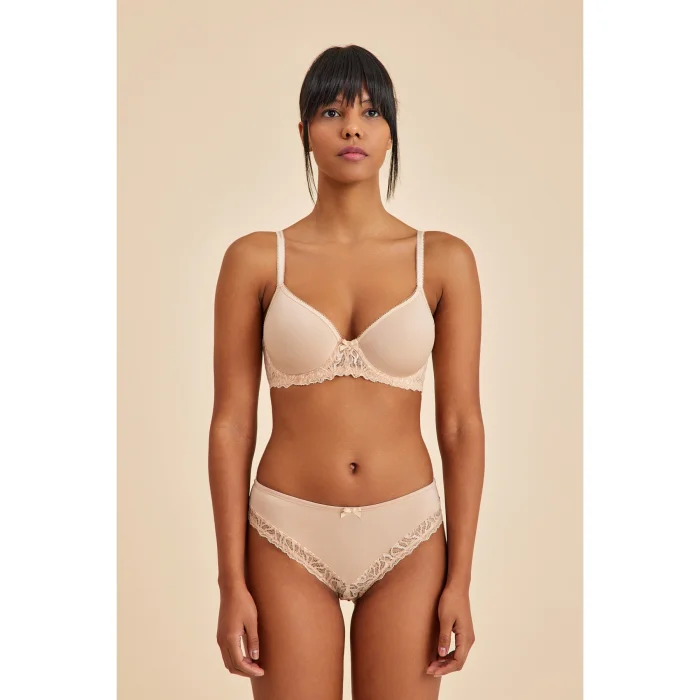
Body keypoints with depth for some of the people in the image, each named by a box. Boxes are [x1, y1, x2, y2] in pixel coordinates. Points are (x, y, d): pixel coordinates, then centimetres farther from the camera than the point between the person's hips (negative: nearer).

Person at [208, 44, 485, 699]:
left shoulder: (444, 260, -1)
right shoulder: (256, 259, -3)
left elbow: (461, 425, 0)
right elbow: (231, 424, -2)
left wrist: (460, 579, -3)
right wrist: (232, 583, -5)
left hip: (406, 536, 1)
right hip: (289, 536, 0)